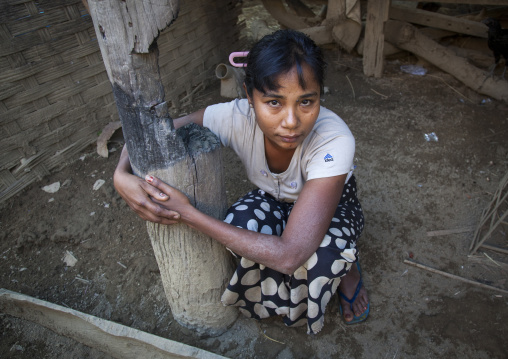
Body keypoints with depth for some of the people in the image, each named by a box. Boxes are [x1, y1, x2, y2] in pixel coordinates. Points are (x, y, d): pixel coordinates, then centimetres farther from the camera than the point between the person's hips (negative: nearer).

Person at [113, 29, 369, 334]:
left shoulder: (334, 140, -41)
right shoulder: (237, 117, -31)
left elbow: (289, 256, -46)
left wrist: (188, 214, -43)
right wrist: (122, 175, -39)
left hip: (332, 203, -3)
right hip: (273, 201, 3)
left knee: (322, 251, -37)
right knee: (241, 227, -31)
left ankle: (345, 268, 4)